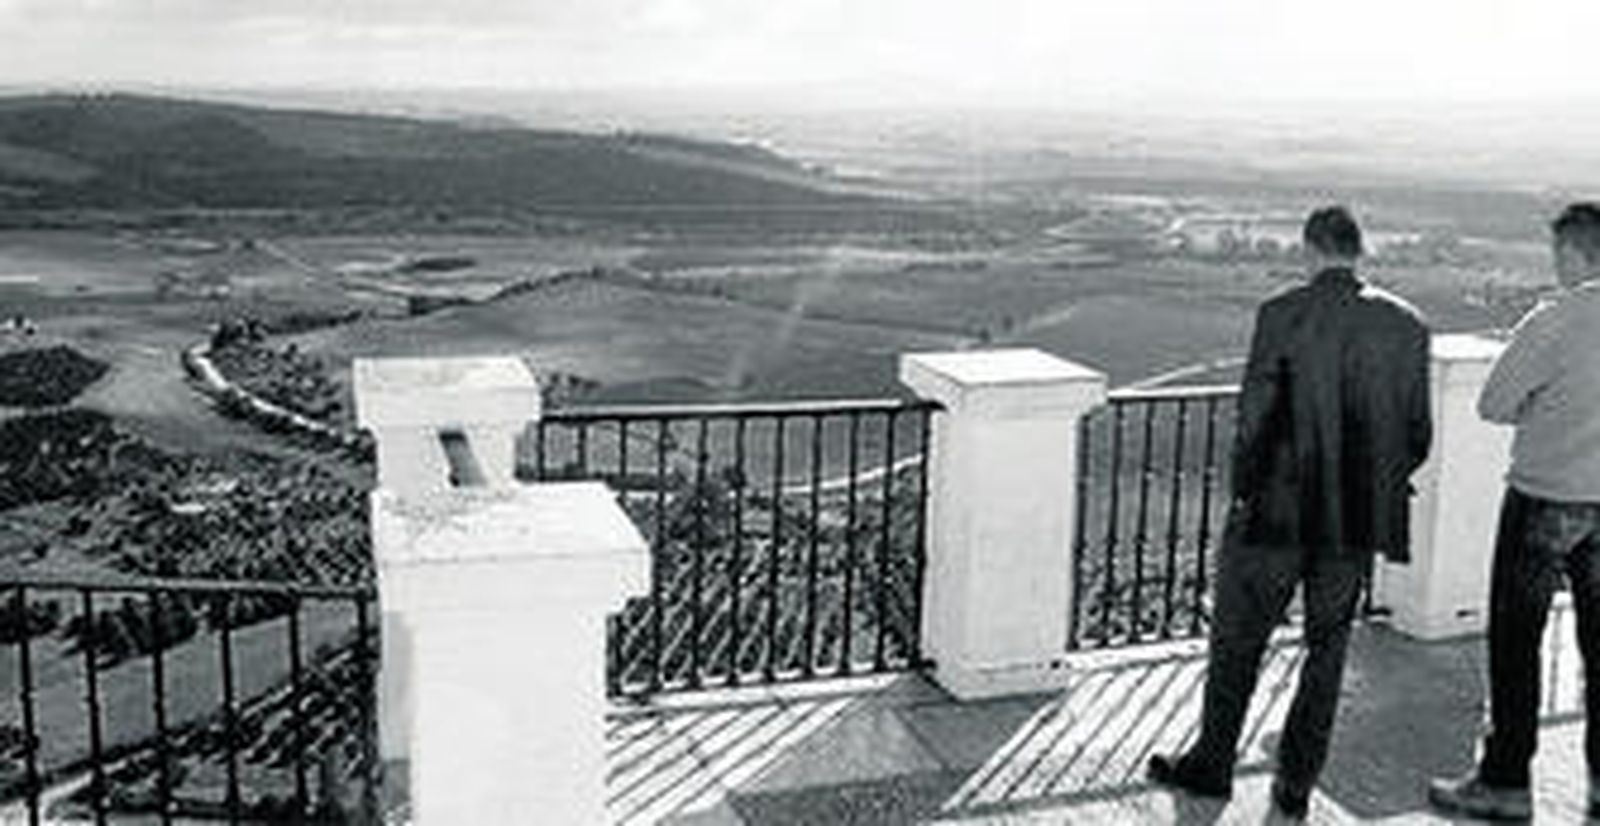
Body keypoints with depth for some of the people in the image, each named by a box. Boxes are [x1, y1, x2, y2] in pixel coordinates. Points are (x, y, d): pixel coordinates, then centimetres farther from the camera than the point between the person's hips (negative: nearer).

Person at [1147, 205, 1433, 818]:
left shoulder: (1282, 315, -12)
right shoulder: (1405, 325, 0)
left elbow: (1256, 416, -13)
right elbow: (1418, 433, 3)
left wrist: (1244, 489, -1)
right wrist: (1380, 489, 17)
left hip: (1279, 512, -3)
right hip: (1357, 521, 4)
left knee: (1238, 641, 11)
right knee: (1327, 647, 16)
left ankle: (1212, 764, 24)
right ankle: (1298, 782, 22)